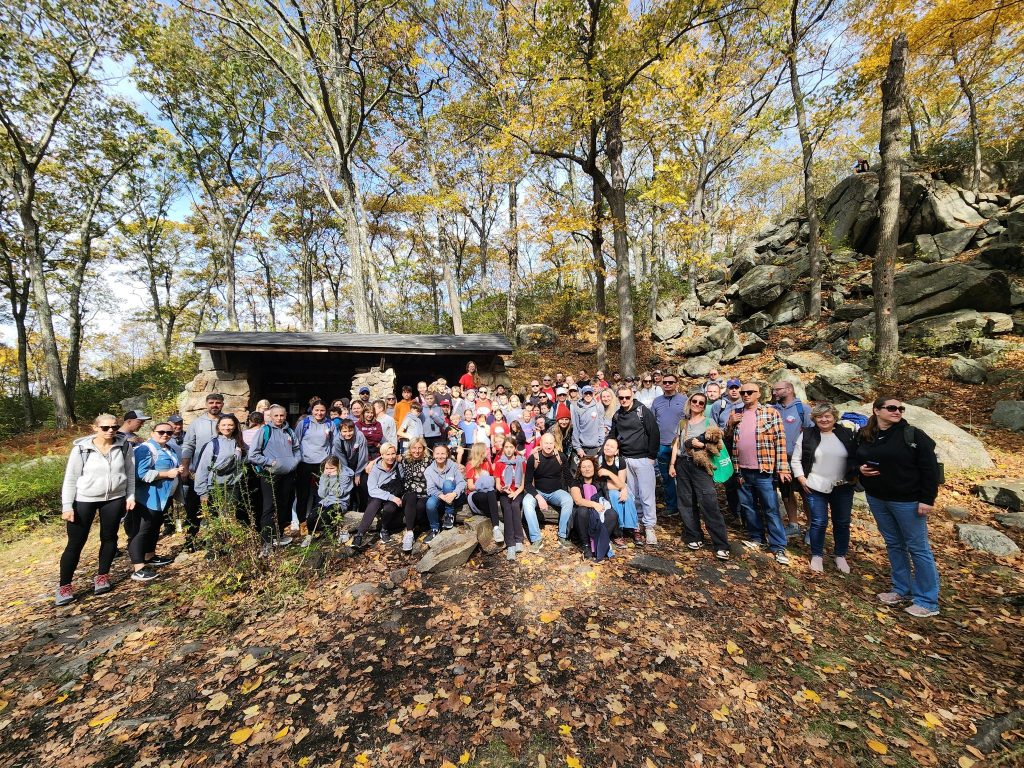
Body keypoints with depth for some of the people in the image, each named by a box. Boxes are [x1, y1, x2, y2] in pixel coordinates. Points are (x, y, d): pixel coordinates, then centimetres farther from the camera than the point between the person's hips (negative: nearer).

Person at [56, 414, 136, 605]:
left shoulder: (124, 446, -5)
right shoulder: (81, 448, -10)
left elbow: (130, 473, 3)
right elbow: (70, 479, -4)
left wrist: (131, 496, 0)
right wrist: (67, 506, -7)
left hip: (114, 499, 2)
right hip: (83, 500, -1)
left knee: (109, 538, 12)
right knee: (75, 543, 5)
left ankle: (102, 576, 28)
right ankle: (64, 585, 21)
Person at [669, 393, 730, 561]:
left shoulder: (709, 422, 5)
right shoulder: (682, 423, 13)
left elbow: (718, 444, 1)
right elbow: (676, 444, 11)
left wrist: (703, 445, -17)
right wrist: (672, 464, 4)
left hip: (700, 465, -3)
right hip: (682, 464, 4)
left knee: (709, 503, -10)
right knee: (686, 502, 6)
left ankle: (721, 545, -4)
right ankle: (694, 537, 18)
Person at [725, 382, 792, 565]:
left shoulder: (771, 413, -3)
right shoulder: (735, 414, 9)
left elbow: (780, 441, -6)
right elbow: (727, 439, 12)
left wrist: (782, 468, -11)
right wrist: (731, 424, -6)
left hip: (764, 471, -4)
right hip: (742, 471, 4)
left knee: (771, 509, 3)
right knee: (747, 506, 15)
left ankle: (778, 547, 13)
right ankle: (755, 537, 31)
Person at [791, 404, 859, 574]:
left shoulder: (848, 434, 1)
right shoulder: (807, 435, -3)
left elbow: (858, 457, 8)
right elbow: (796, 460, 0)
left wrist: (855, 476, 0)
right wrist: (802, 479, -7)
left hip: (843, 488, 2)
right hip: (815, 488, -2)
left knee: (842, 523, 13)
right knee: (819, 523, 2)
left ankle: (841, 556, 31)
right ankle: (817, 556, 18)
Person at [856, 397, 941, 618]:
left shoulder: (913, 435, -10)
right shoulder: (865, 436, 3)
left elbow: (930, 469, -10)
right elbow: (855, 460, 16)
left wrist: (927, 499, -13)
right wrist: (860, 468, -7)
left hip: (907, 501, -4)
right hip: (877, 499, 4)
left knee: (918, 548, 5)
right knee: (893, 545, 16)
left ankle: (927, 601, 18)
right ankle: (901, 590, 29)